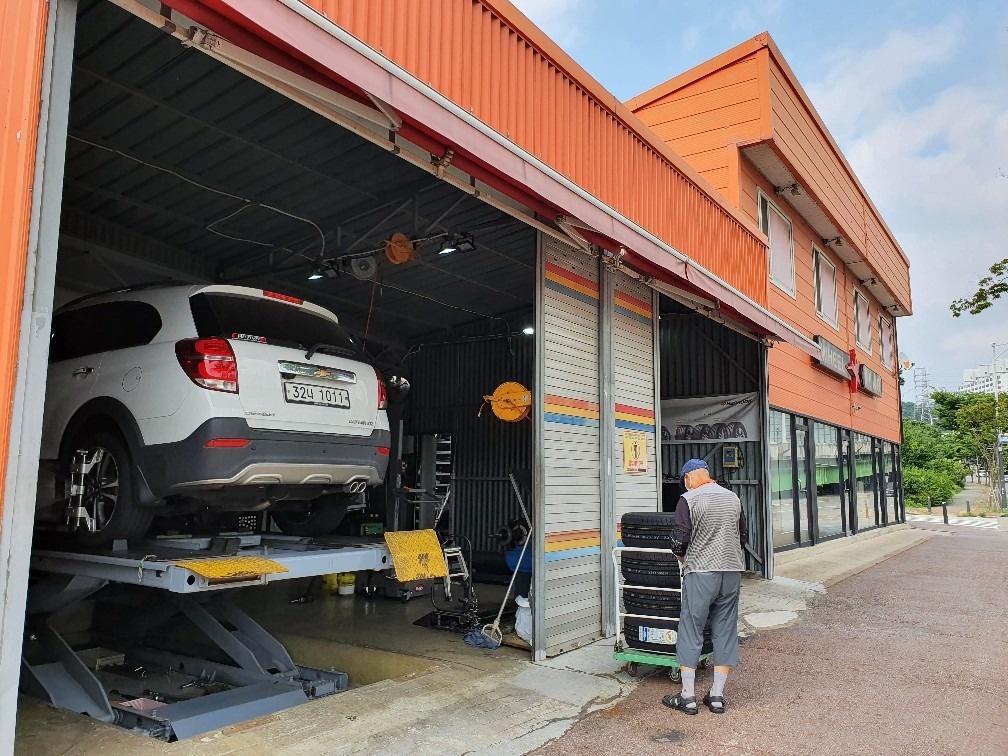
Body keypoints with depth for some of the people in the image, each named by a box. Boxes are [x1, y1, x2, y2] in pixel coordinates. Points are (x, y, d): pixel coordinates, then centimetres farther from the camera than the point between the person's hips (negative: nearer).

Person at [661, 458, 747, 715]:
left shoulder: (688, 499, -8)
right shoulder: (733, 498, 9)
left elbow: (679, 540, -12)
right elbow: (744, 536, 16)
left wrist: (682, 557, 7)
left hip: (701, 572, -5)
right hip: (732, 571, 5)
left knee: (691, 631, 4)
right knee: (725, 631, 10)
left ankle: (687, 696, 8)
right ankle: (717, 695, 16)